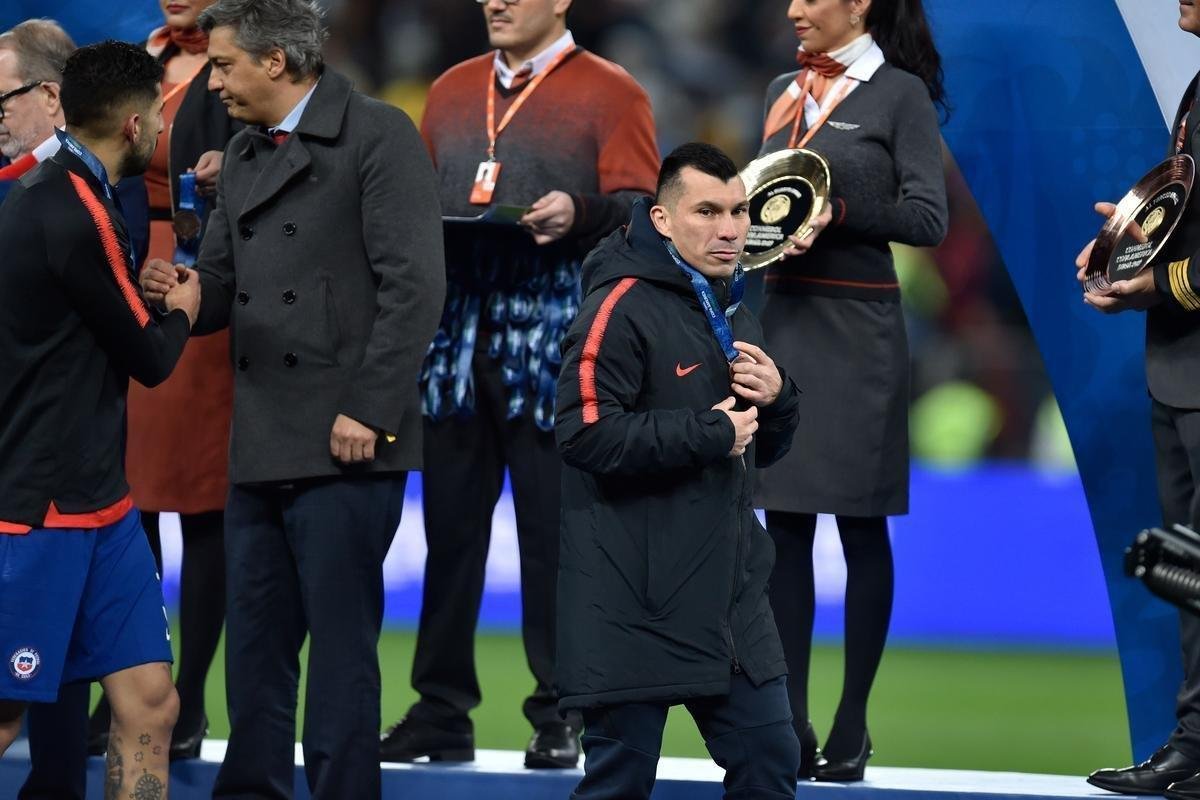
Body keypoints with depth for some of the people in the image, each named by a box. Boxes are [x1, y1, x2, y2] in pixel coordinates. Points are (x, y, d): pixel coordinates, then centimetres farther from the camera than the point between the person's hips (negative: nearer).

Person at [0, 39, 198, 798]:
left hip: (97, 500, 9)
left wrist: (146, 293, 14)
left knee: (149, 706, 4)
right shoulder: (74, 215, -18)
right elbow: (151, 359, -8)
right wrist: (182, 310, 11)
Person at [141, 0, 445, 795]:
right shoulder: (244, 153, 18)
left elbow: (414, 284, -13)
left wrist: (369, 410, -17)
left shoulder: (378, 135, -6)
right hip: (262, 445, 8)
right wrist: (177, 288, -5)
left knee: (340, 645, -4)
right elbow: (223, 283, 19)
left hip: (345, 442, -8)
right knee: (255, 645, 10)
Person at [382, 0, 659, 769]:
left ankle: (562, 719, 3)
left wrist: (580, 212, -23)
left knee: (554, 532, -3)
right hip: (457, 334, 5)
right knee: (450, 526, 5)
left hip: (553, 341, -5)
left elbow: (638, 206, -5)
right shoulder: (453, 91, 19)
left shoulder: (610, 93, 3)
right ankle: (442, 712, 10)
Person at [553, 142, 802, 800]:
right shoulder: (624, 307, -12)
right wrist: (711, 434, -17)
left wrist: (776, 399, 0)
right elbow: (584, 433, -24)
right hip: (635, 609, -8)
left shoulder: (731, 312, 16)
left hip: (729, 595, 8)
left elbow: (762, 449, 23)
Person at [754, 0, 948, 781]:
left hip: (856, 331, -5)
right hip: (783, 319, 5)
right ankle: (790, 723, 6)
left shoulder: (900, 94, -5)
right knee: (785, 522, 3)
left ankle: (852, 729, 5)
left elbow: (928, 217, -10)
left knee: (861, 526, 0)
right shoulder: (784, 93, 12)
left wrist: (835, 209, -20)